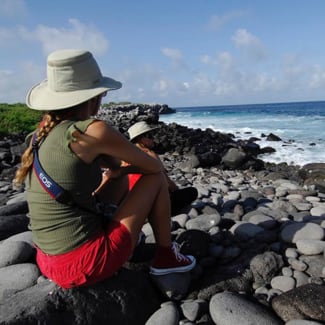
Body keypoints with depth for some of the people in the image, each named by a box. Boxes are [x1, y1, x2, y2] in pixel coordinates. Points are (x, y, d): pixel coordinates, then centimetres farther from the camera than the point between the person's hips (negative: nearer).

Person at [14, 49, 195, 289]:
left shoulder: (45, 132, 5)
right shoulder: (93, 131, -19)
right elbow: (153, 166, -4)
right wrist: (124, 170, 11)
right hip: (86, 264, -8)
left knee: (119, 179, 26)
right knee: (156, 178, 3)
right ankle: (166, 257, 18)